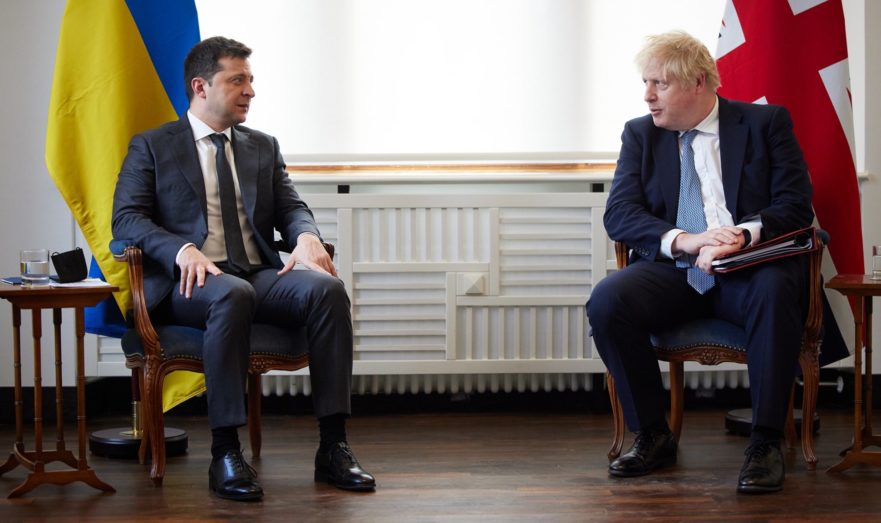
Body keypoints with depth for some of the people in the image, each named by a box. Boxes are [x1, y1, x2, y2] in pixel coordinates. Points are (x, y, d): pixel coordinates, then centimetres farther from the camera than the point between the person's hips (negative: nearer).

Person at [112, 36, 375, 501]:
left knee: (327, 288, -27)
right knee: (232, 295, -39)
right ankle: (225, 454, -35)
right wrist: (182, 249, -21)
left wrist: (306, 237, -12)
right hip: (189, 283, -4)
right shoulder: (151, 147, 10)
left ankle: (333, 449, -28)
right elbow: (126, 218, -1)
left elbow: (290, 207, 14)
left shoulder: (264, 148, 24)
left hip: (260, 275, 4)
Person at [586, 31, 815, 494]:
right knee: (607, 299, -28)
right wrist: (683, 241, -18)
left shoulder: (767, 122, 8)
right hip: (672, 270, 2)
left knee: (776, 290, -37)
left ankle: (765, 443, -27)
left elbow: (796, 205, -1)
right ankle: (653, 437, -13)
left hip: (749, 269, -2)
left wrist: (743, 236, -22)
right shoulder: (639, 134, 14)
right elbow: (618, 214, 2)